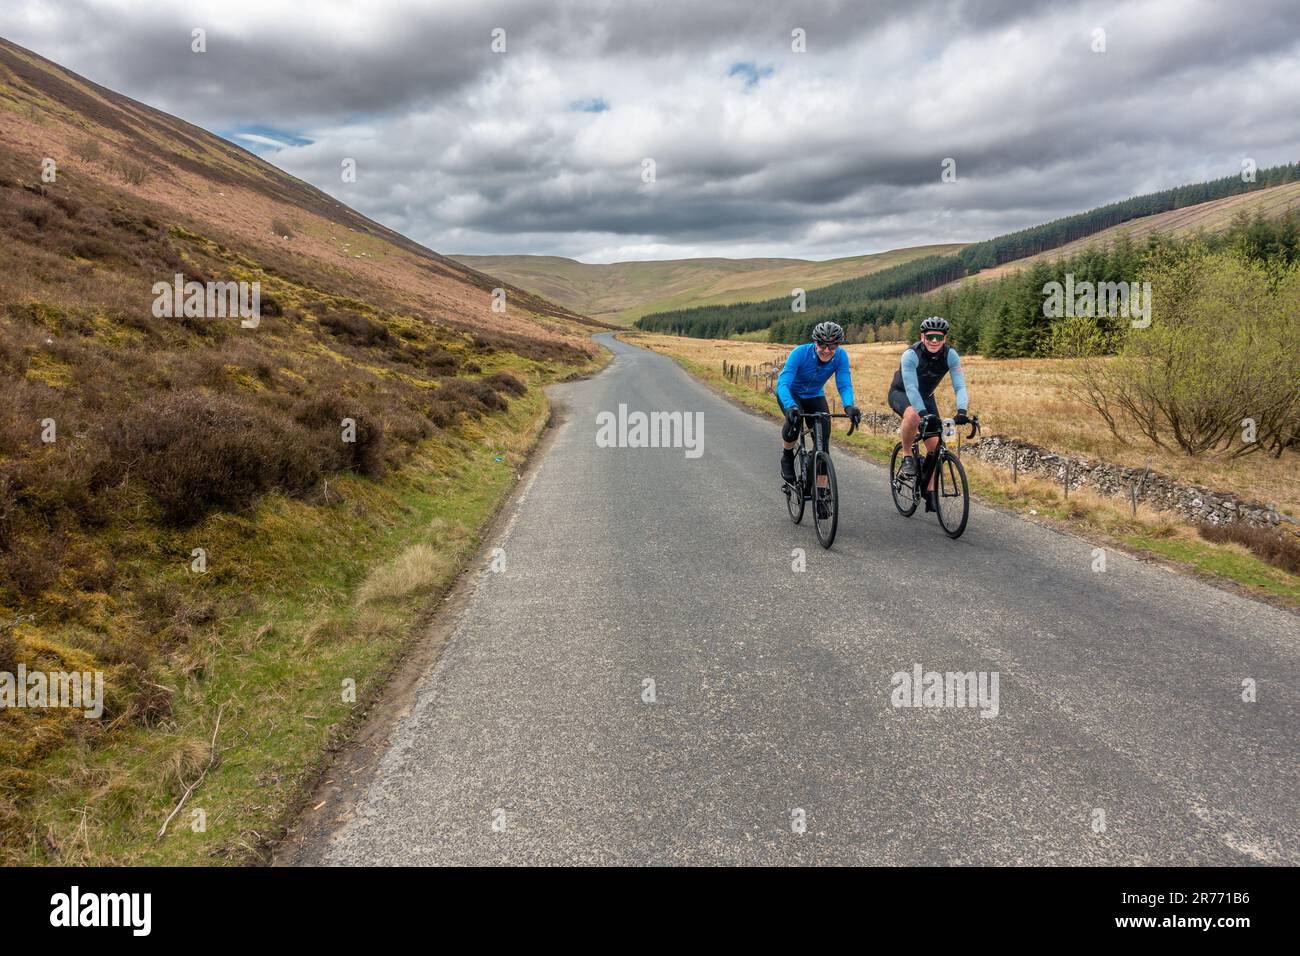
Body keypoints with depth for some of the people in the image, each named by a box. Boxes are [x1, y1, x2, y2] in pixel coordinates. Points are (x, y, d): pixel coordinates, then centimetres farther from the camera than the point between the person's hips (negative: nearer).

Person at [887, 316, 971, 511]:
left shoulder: (951, 355, -20)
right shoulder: (911, 355, -30)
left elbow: (960, 386, -25)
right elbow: (911, 388, -37)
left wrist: (961, 411, -42)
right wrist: (924, 413, -50)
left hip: (925, 396, 4)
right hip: (901, 393, -4)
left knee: (935, 445, -5)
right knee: (913, 415, -39)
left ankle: (930, 492, 6)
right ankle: (907, 457, -16)